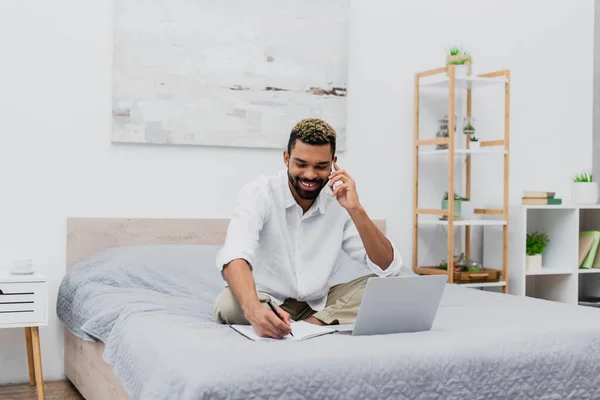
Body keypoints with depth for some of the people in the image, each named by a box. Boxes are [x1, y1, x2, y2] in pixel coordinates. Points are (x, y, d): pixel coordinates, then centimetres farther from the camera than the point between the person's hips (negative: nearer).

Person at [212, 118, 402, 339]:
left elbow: (389, 268, -11)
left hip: (317, 305, 3)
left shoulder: (340, 200, -6)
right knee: (228, 304, -36)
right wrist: (253, 309, -55)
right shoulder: (260, 193, -16)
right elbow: (234, 256, -34)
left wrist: (356, 210, -24)